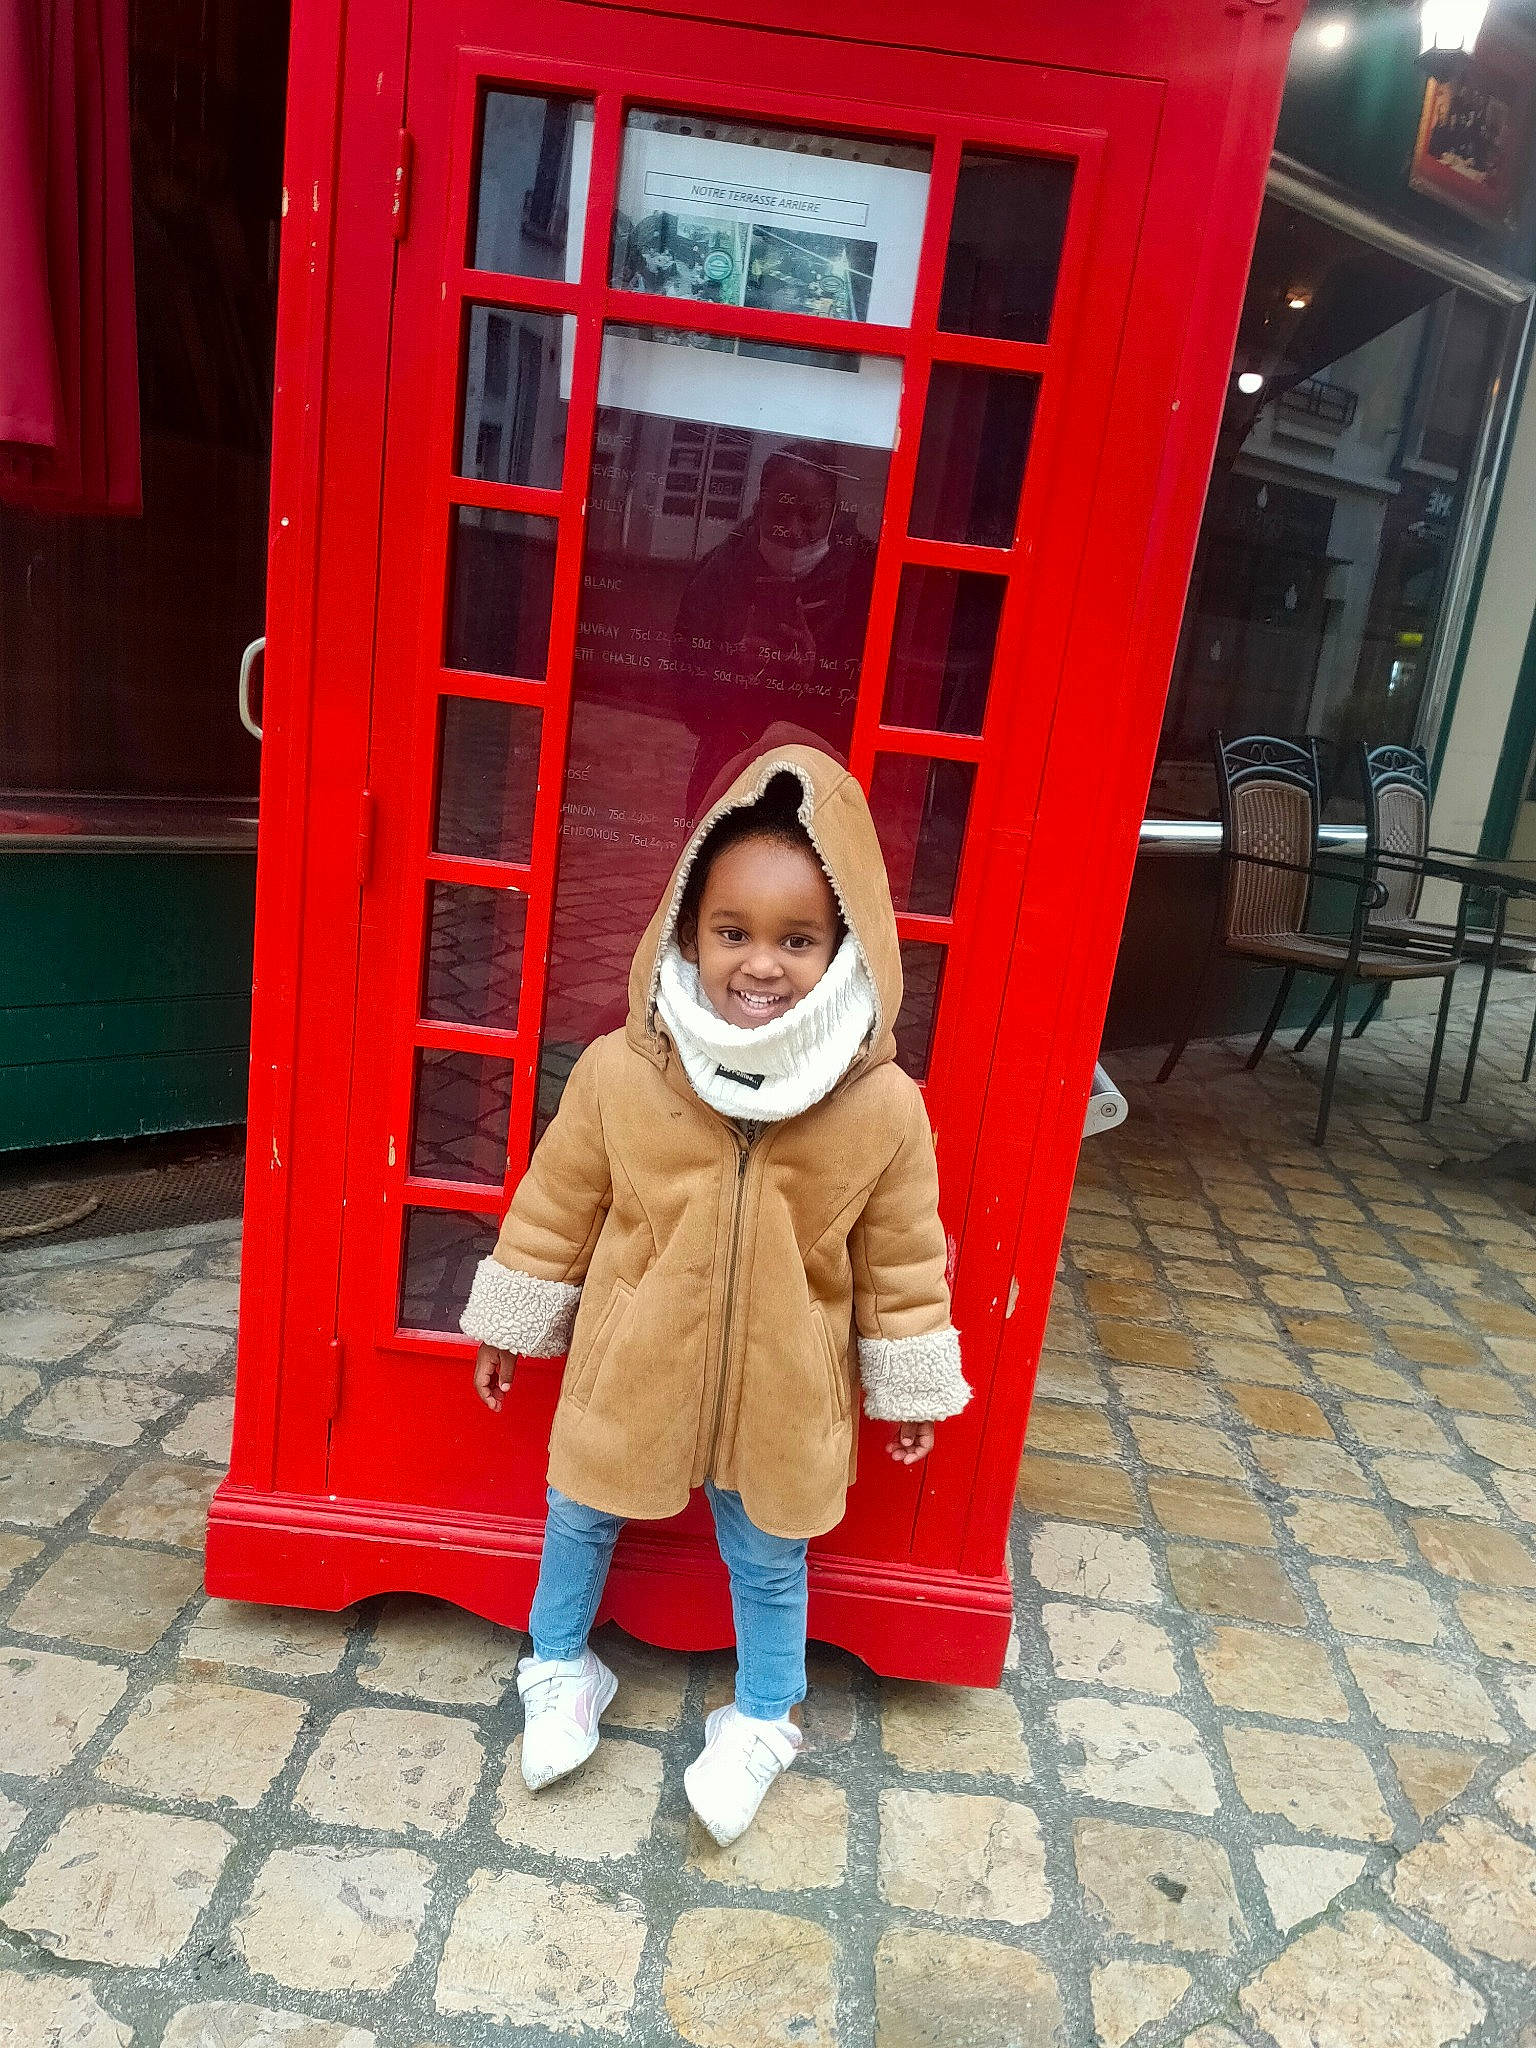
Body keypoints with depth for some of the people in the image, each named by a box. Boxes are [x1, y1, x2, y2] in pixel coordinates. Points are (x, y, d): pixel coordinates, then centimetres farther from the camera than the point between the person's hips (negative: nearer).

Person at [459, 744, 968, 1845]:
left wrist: (912, 1388, 3)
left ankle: (761, 1720, 49)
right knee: (581, 1517, 23)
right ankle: (562, 1670, 53)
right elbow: (555, 1206, -4)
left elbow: (903, 1259, -6)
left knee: (769, 1559, 20)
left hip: (782, 1393, -1)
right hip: (631, 1370, 1)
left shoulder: (885, 1106, -20)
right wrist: (509, 1326, 5)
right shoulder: (621, 1069, -19)